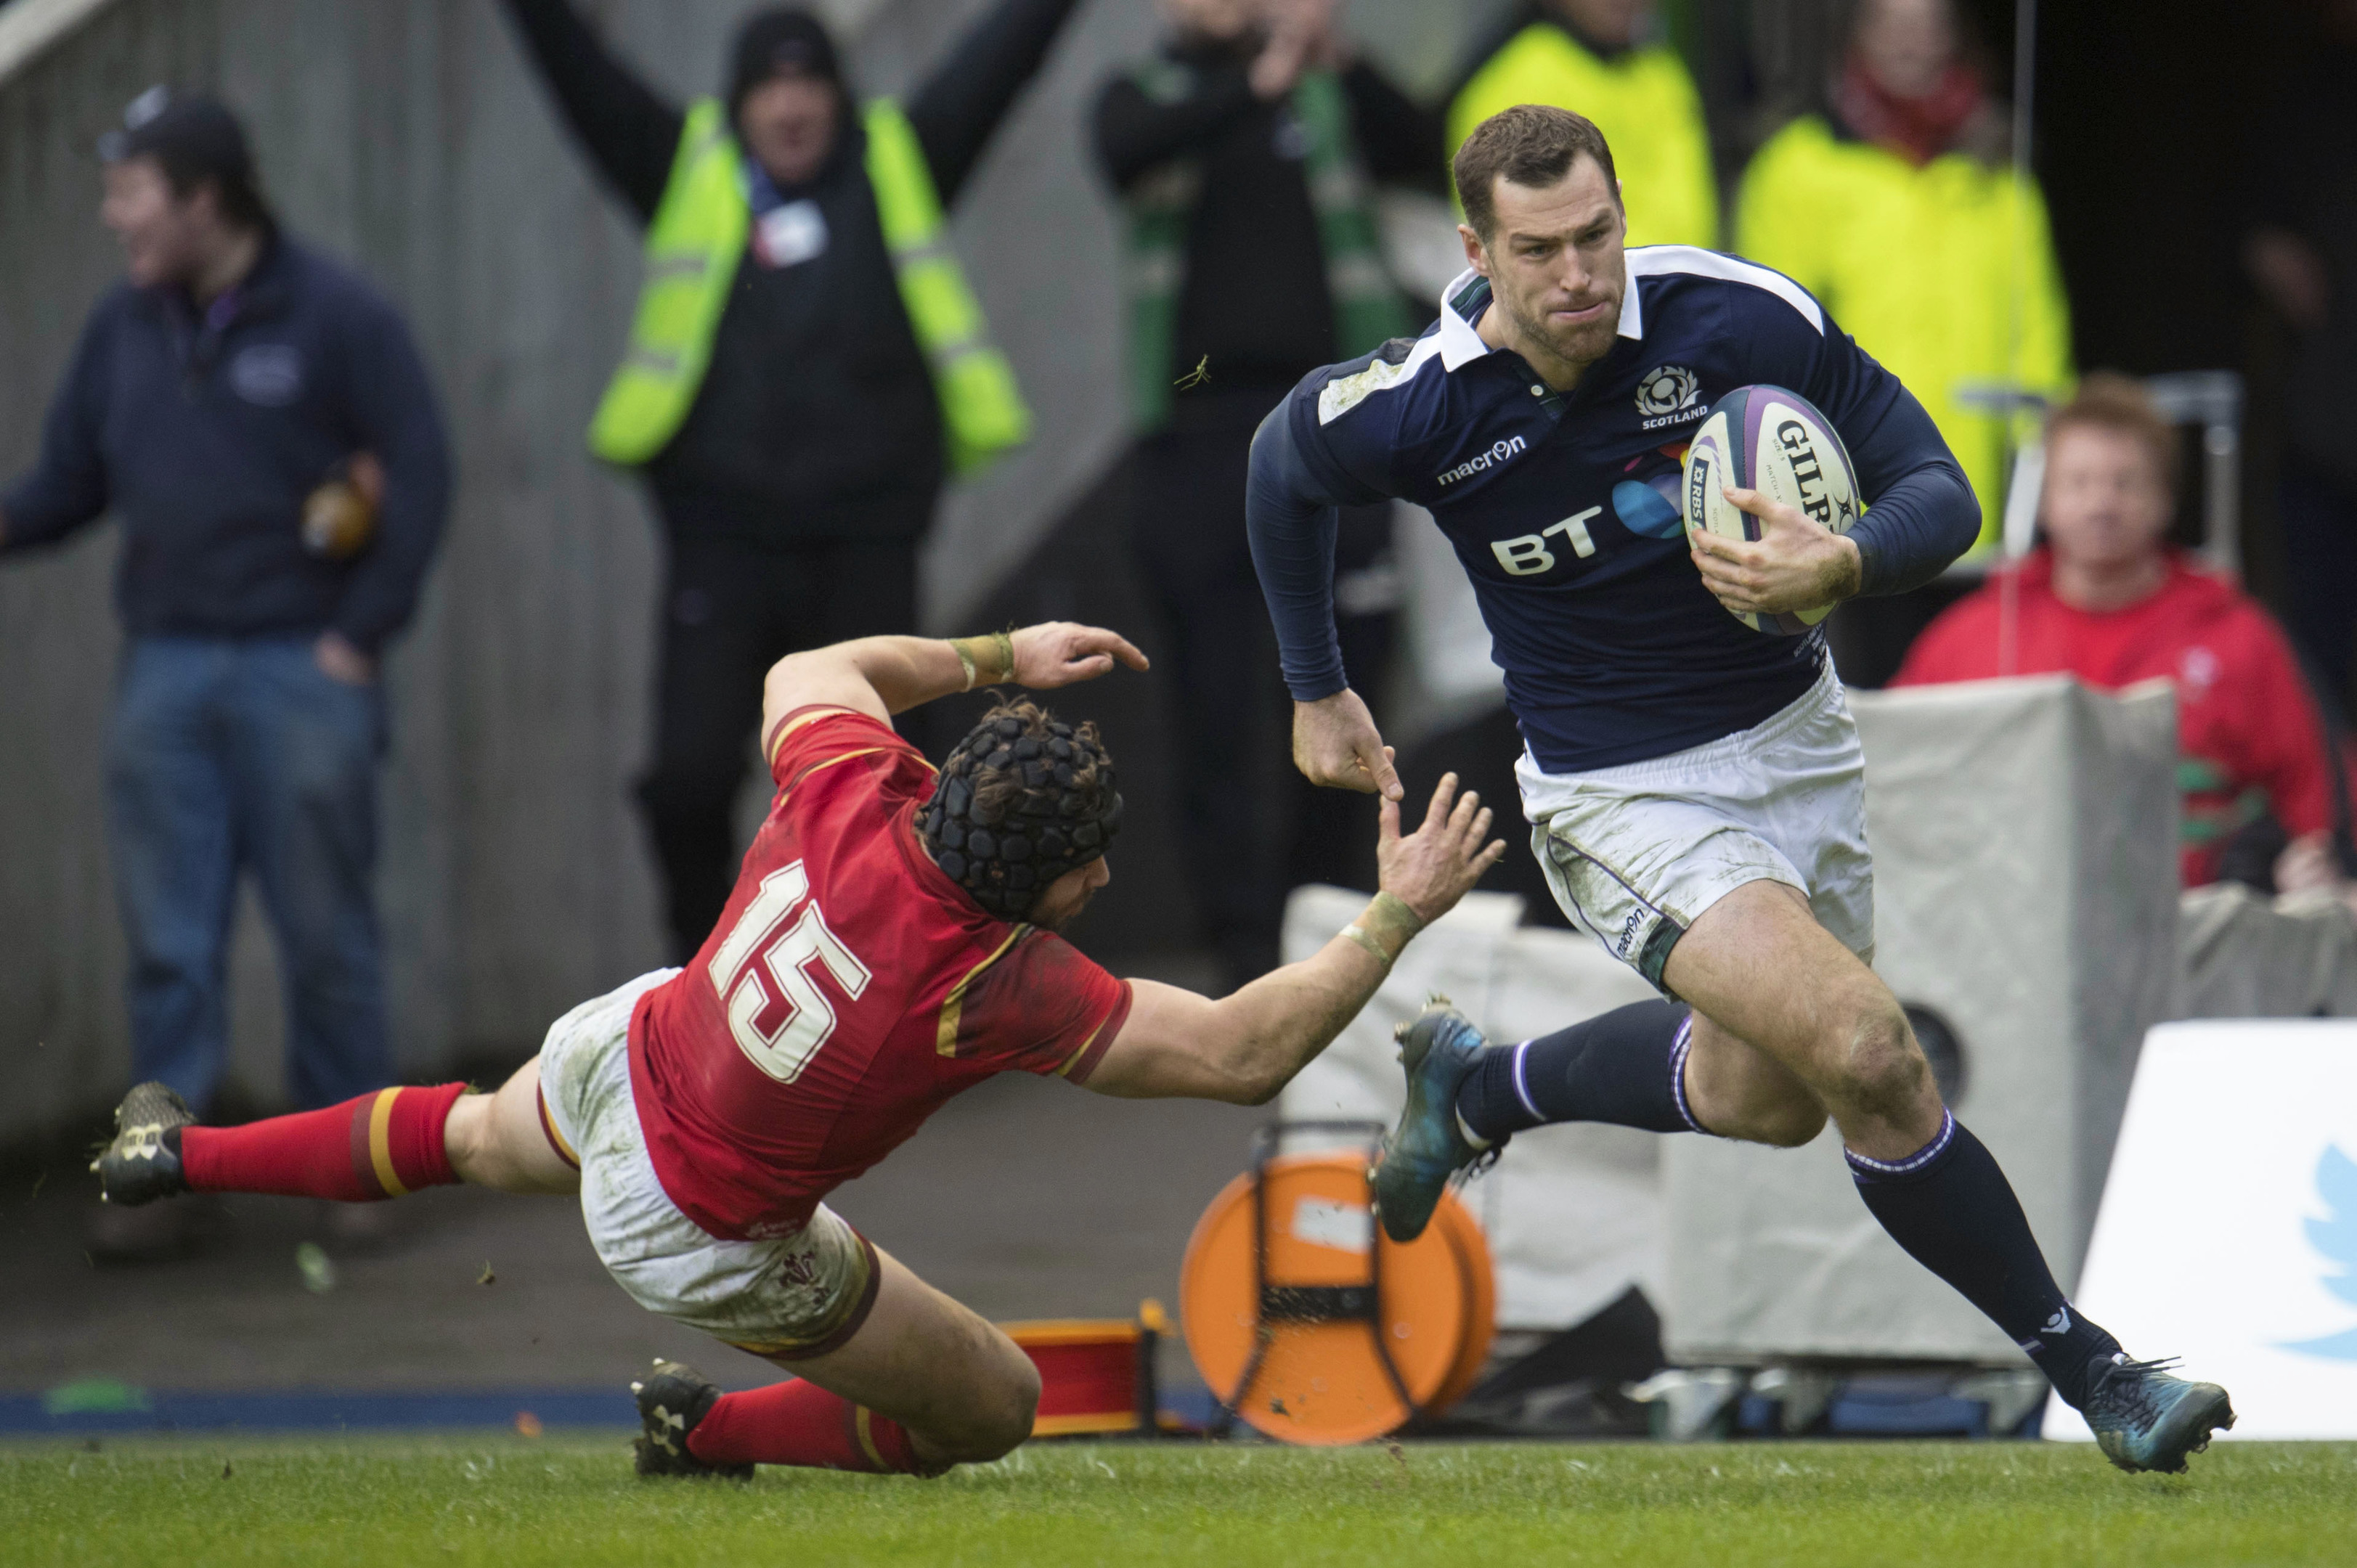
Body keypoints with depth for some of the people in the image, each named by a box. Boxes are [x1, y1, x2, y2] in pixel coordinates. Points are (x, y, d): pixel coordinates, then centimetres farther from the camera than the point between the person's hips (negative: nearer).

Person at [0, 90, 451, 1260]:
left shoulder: (338, 319, -4)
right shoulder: (123, 330, 11)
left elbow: (419, 476, -5)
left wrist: (360, 635, -9)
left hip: (301, 670, -4)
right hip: (165, 670, 4)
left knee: (325, 933, 2)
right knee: (167, 944, 2)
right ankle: (169, 1180, 4)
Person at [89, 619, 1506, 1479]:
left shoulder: (852, 788, -23)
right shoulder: (1000, 985, -37)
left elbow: (807, 673, 2)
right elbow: (1243, 1053, -32)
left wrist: (998, 656, 6)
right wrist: (1399, 917, -27)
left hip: (629, 1055, 6)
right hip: (708, 1238, -6)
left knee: (486, 1139, 40)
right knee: (992, 1408, 10)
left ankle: (183, 1155, 56)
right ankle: (710, 1433, 25)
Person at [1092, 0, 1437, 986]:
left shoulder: (1330, 98, 11)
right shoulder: (1148, 95, 9)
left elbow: (1421, 155, -6)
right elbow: (1129, 155, -14)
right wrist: (1257, 85, -28)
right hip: (1200, 428, -1)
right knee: (1222, 699, -3)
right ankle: (1243, 942, -2)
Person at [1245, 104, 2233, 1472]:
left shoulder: (1740, 319, -19)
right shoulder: (1414, 408, -19)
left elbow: (1939, 491, -14)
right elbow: (1283, 470, 5)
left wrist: (1845, 566, -35)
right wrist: (1317, 692, 14)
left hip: (1796, 734, 4)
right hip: (1620, 793, -4)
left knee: (1764, 1095, 21)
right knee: (1869, 1055, -21)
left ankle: (1476, 1087, 47)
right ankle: (2088, 1369, -7)